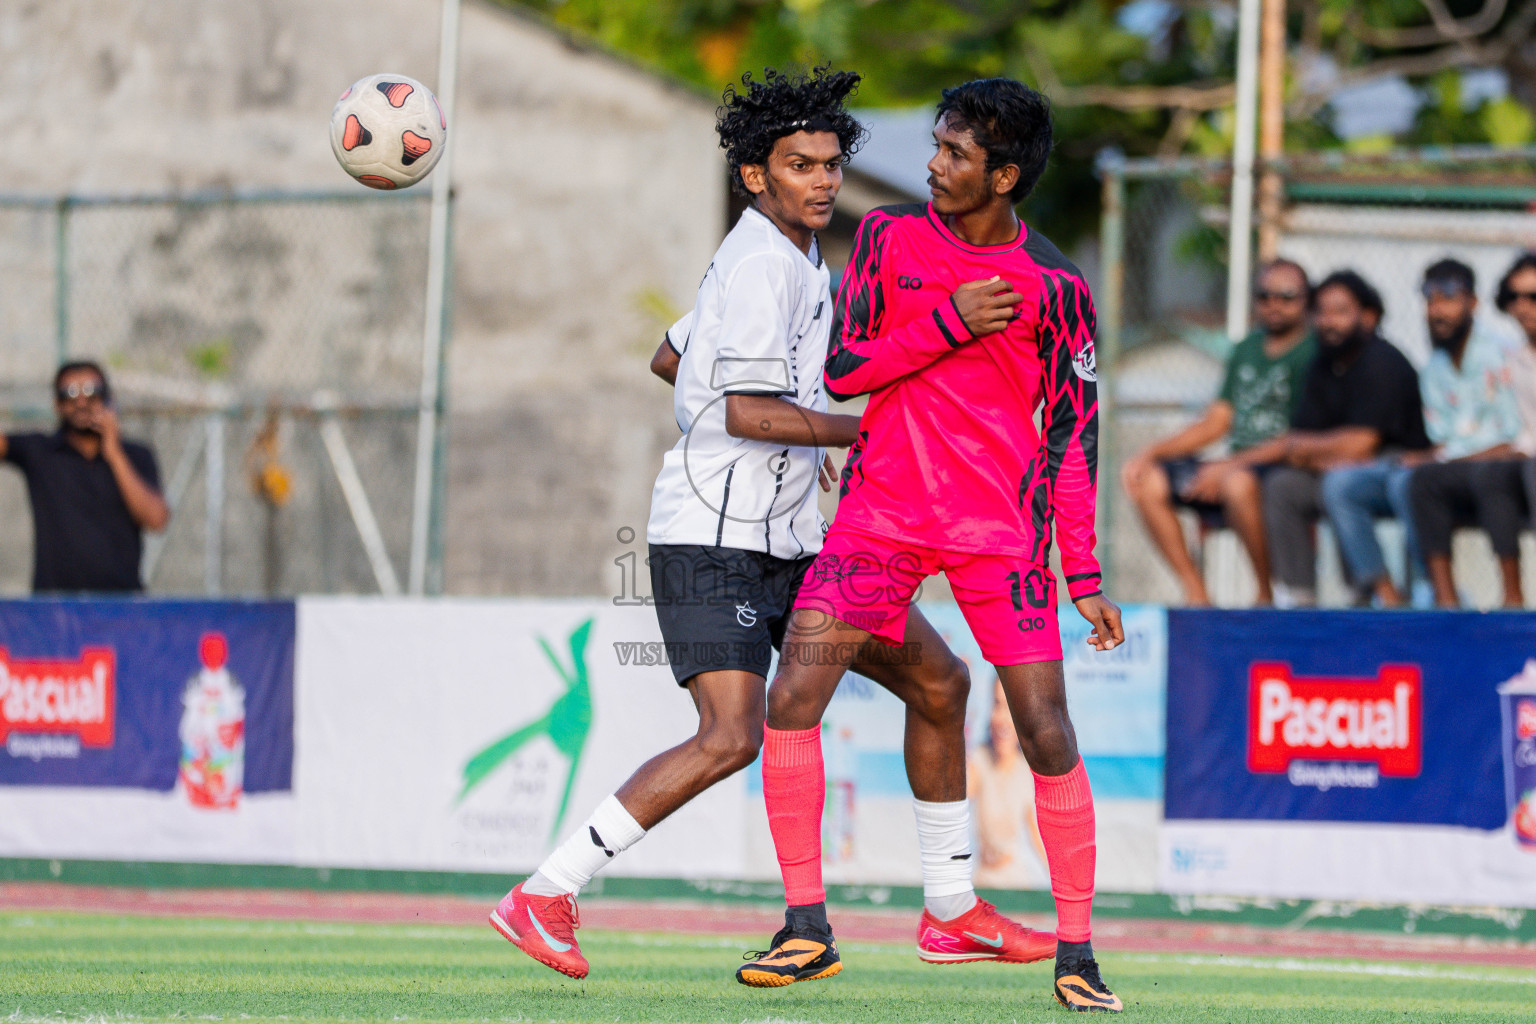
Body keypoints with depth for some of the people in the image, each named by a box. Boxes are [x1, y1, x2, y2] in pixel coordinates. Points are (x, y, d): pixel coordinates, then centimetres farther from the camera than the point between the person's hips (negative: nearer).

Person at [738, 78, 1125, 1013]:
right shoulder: (890, 236, 3)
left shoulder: (1057, 287, -3)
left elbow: (1074, 437, 2)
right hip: (881, 513, 2)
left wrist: (1086, 577, -2)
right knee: (792, 700, -10)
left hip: (1001, 530, -2)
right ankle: (807, 926, 1)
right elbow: (842, 370, 0)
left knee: (1047, 733, -8)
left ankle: (1076, 951, 5)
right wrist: (946, 325, -13)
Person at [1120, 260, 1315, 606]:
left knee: (1239, 482, -39)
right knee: (1146, 479, -7)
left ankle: (1268, 593, -23)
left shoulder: (1313, 353, -5)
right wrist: (1152, 452, 7)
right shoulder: (1245, 351, 19)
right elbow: (1216, 422, 20)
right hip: (1238, 465, 8)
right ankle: (1195, 593, -10)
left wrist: (1228, 468, -19)